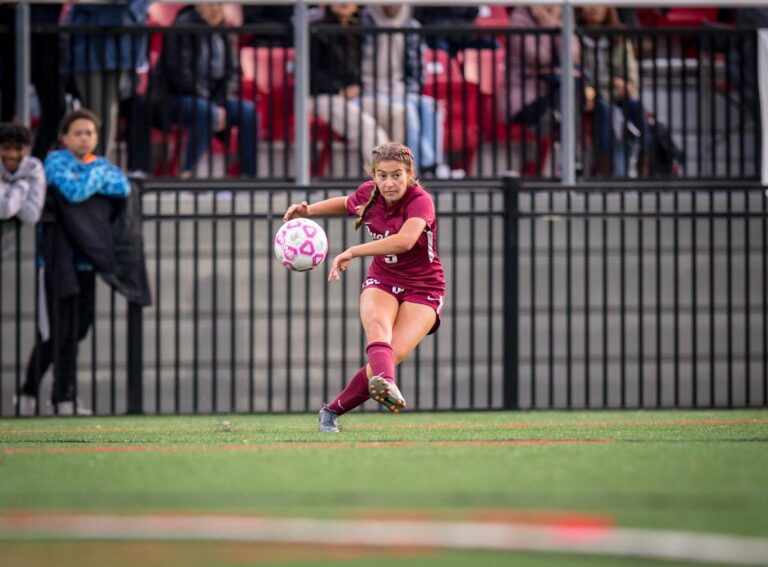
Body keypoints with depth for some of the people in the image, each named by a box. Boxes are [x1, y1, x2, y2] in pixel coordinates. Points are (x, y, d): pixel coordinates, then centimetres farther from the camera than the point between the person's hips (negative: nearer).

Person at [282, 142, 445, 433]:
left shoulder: (420, 201, -22)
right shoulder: (368, 194, -3)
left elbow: (405, 240, -42)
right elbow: (346, 204, 24)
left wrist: (352, 252, -45)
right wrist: (308, 210, 7)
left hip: (423, 290, -3)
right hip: (382, 281, 3)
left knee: (394, 353, -24)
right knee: (377, 324, -34)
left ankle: (333, 410, -9)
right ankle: (385, 381, -65)